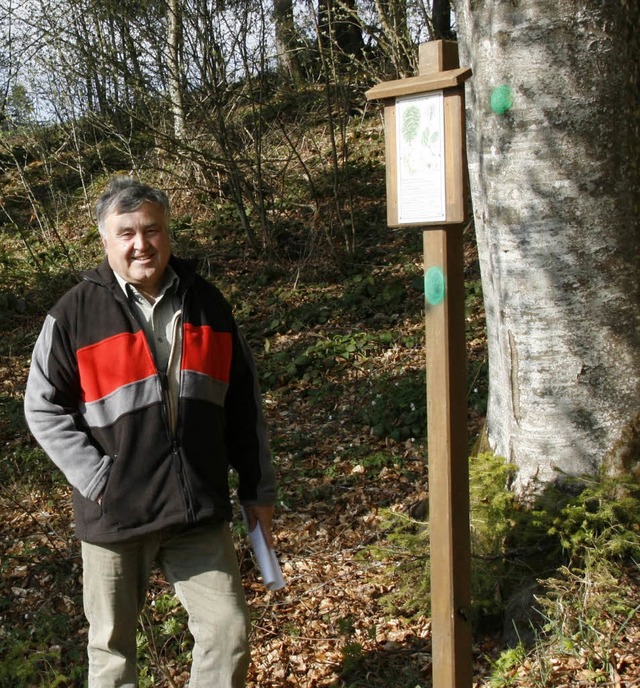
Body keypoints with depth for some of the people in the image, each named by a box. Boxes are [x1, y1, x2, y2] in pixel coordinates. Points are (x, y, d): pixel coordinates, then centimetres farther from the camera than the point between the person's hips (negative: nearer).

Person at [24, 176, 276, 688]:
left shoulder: (207, 304, 4)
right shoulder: (75, 315, -7)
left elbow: (243, 405, 9)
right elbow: (43, 408, -3)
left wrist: (258, 489, 9)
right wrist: (95, 477, -12)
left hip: (201, 511, 2)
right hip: (115, 513, -2)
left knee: (229, 631, 4)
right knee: (113, 645, 13)